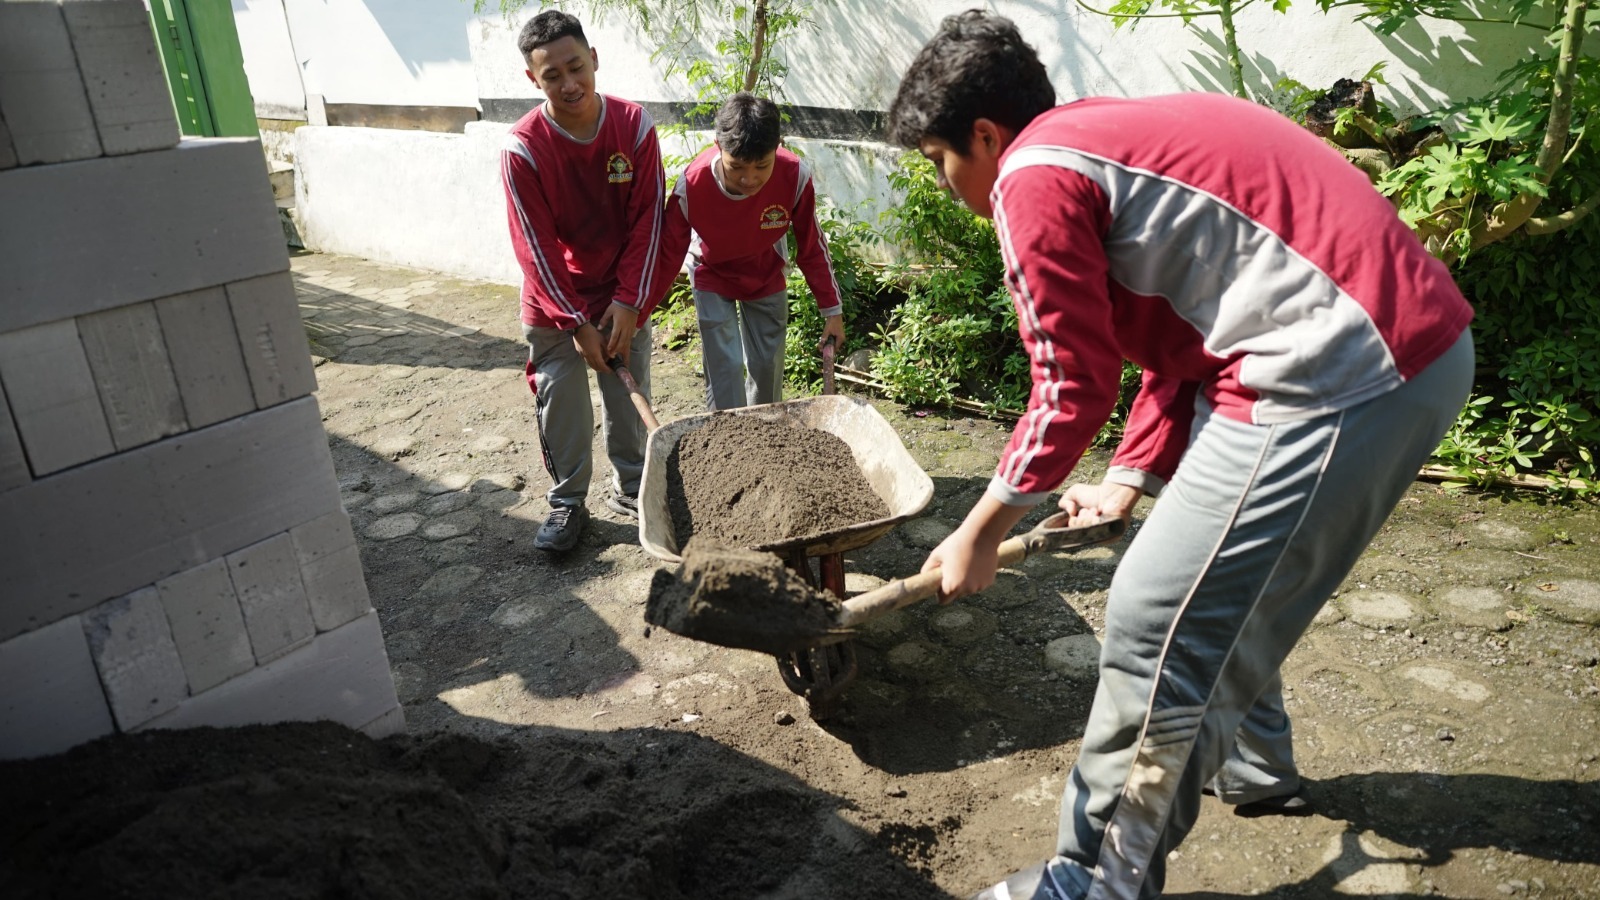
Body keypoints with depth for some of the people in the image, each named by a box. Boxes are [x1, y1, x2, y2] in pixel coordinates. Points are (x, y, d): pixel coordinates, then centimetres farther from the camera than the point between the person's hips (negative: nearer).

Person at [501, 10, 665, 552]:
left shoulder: (634, 125, -12)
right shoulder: (523, 148, -18)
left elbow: (647, 219, -10)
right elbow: (536, 246, -15)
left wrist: (629, 302, -14)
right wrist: (576, 323, -16)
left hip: (624, 298, 2)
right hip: (555, 304, -2)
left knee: (631, 400, 13)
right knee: (561, 406, 5)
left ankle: (630, 487, 33)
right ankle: (567, 502, 23)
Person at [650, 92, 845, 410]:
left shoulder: (795, 176, -31)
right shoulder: (691, 186, -34)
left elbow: (812, 246, -16)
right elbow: (668, 256, -21)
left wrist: (832, 310, -10)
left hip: (767, 277, 2)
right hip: (712, 278, -1)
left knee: (767, 365, 7)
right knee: (724, 368, -9)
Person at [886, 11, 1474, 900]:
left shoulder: (1035, 177, -10)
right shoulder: (1113, 138, 19)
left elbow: (1073, 389, -9)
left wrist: (977, 534, 2)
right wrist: (1130, 477, 17)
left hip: (1336, 376, -10)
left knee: (1157, 623, -1)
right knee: (1223, 584, 26)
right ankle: (1251, 767, 48)